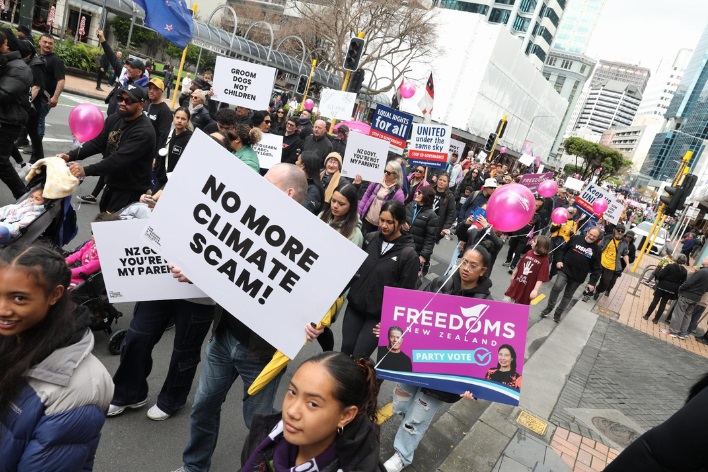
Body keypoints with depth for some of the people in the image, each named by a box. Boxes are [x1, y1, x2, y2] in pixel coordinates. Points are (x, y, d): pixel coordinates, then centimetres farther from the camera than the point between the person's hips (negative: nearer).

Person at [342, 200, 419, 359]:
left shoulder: (409, 254, -14)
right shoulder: (369, 238, -1)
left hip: (380, 314, -4)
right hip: (355, 306, 4)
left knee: (359, 357, 0)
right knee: (345, 351, 9)